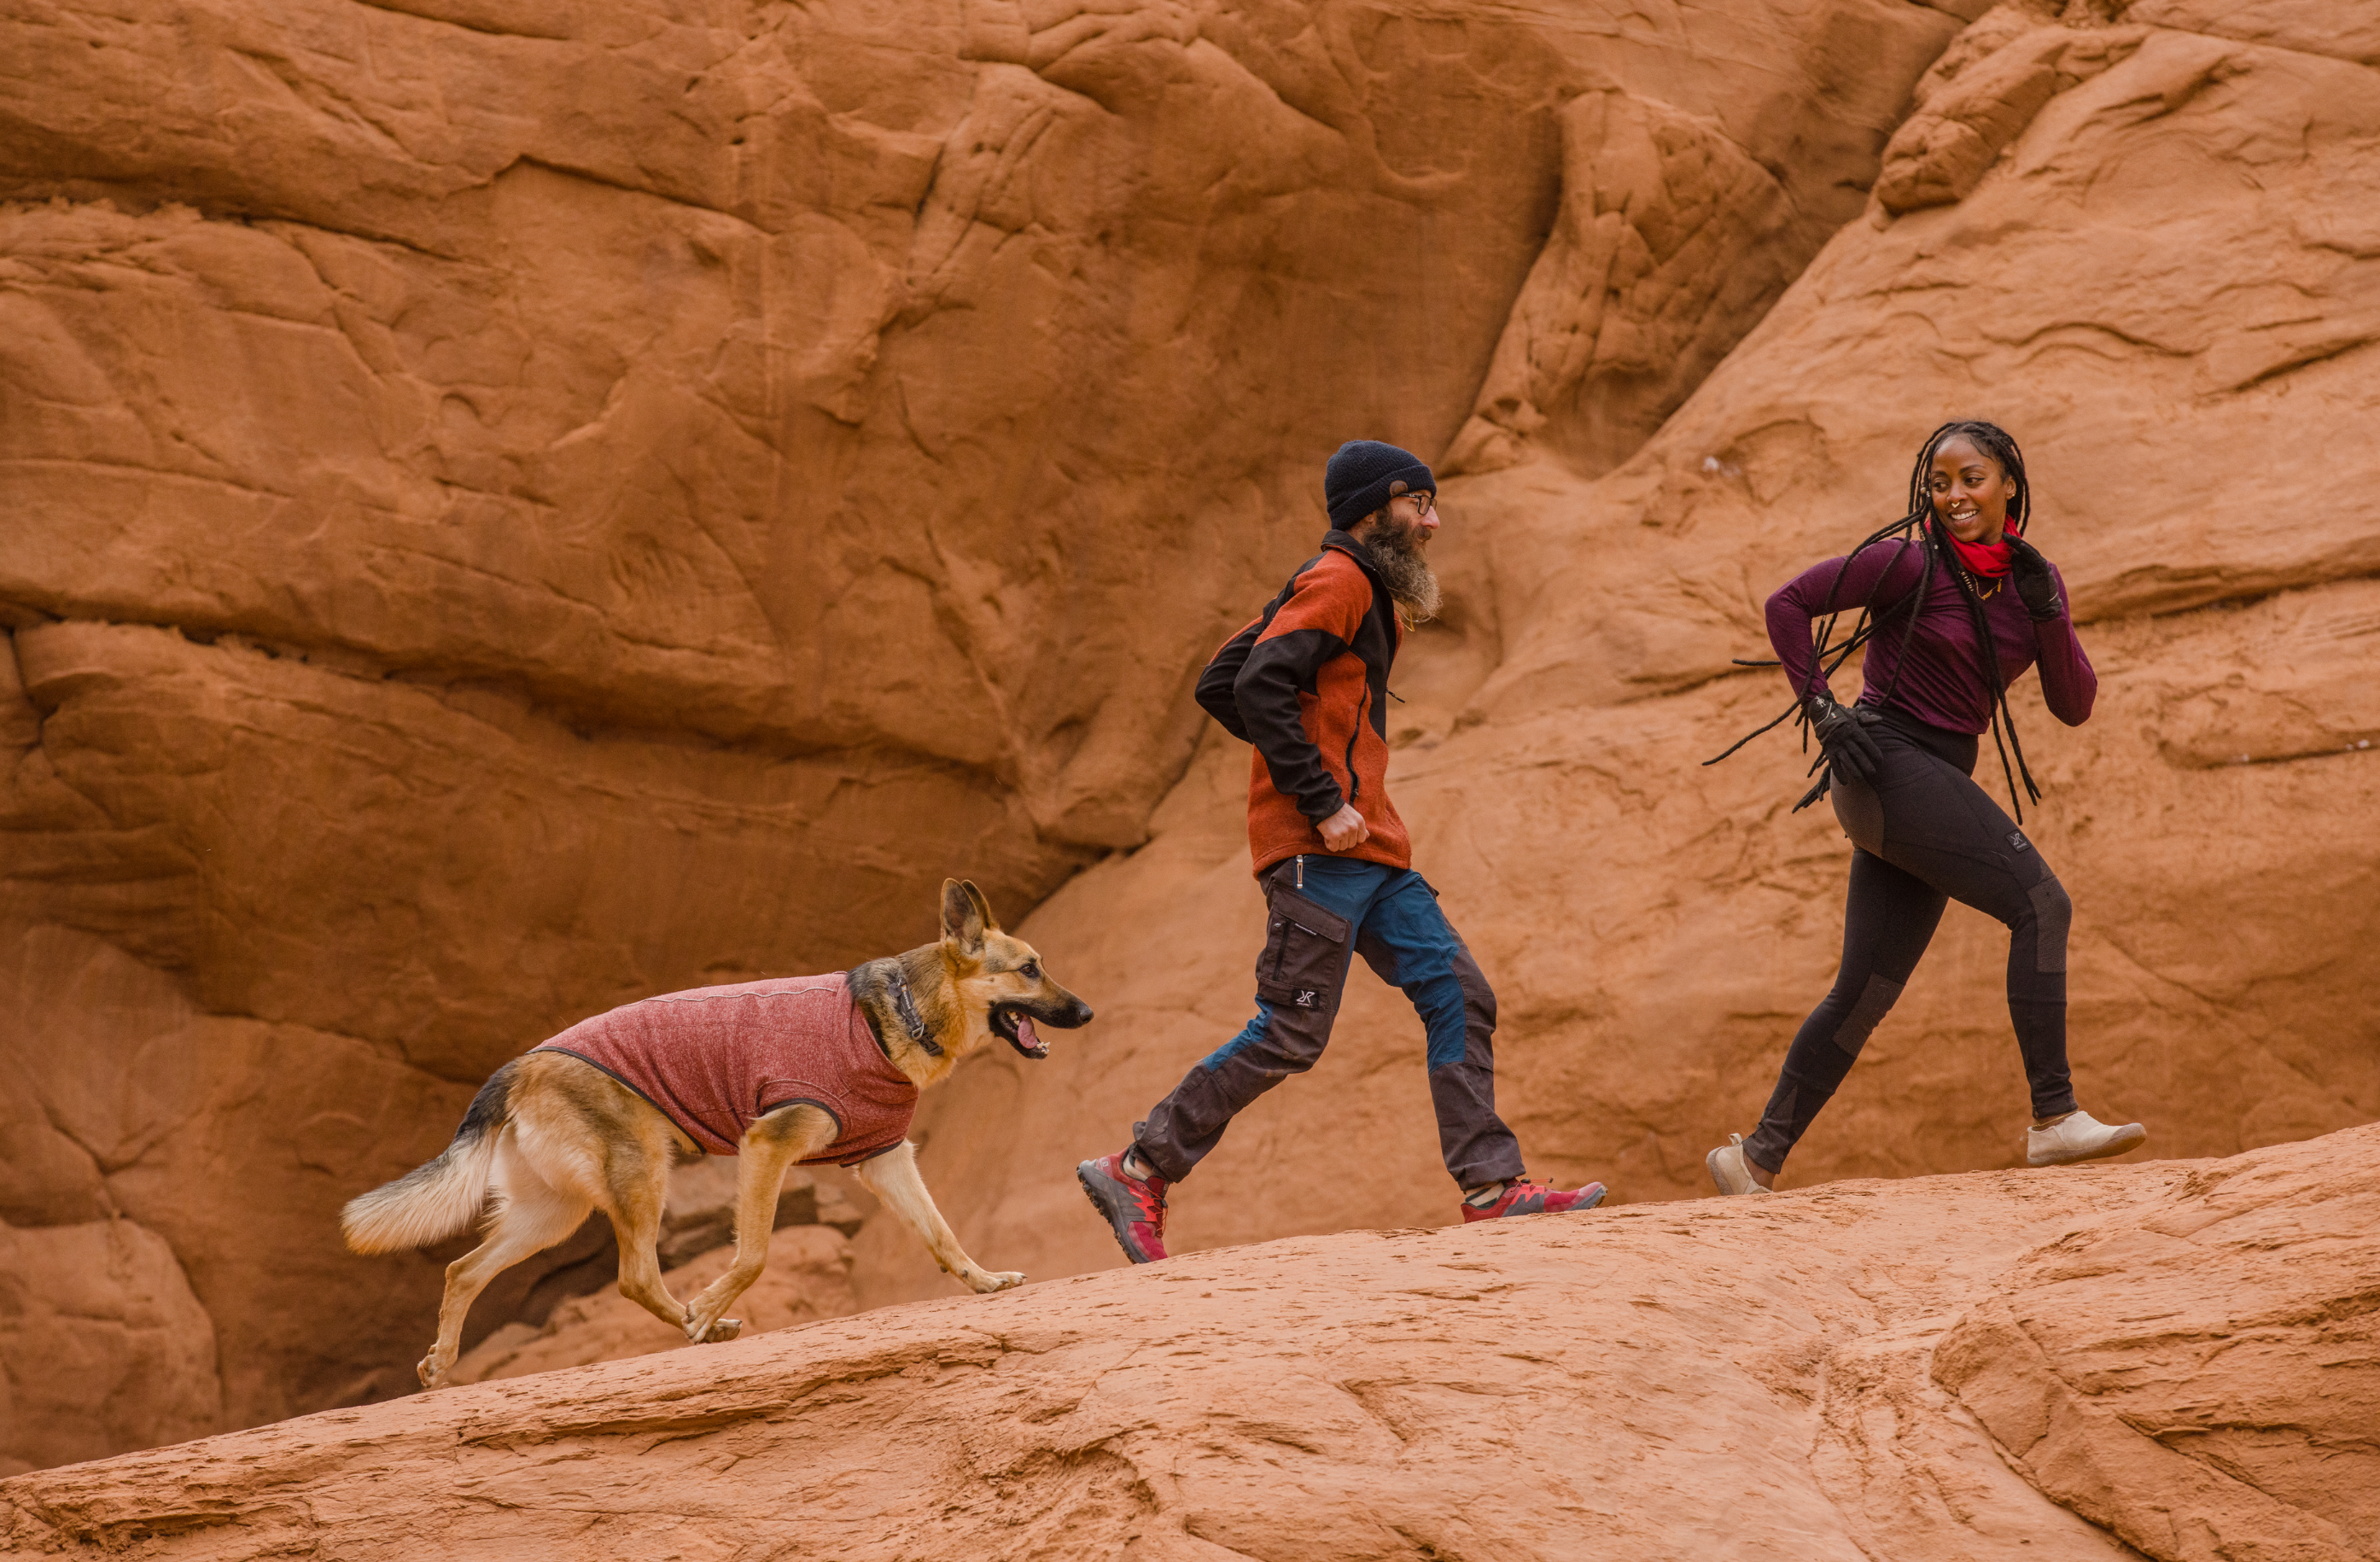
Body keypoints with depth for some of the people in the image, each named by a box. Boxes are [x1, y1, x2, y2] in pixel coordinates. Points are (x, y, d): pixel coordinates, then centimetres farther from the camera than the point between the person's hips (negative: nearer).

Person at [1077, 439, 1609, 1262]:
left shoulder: (1364, 593, 23)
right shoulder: (1338, 581, -7)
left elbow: (1219, 685, 22)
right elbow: (1257, 684, -21)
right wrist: (1322, 799, -23)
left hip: (1369, 852, 10)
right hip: (1321, 851, -10)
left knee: (1459, 994, 2)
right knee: (1290, 1034, -10)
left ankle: (1491, 1186, 1)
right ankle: (1138, 1169, -4)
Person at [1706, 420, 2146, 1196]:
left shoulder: (2035, 579, 10)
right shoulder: (1912, 562, -9)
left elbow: (2075, 706, 5)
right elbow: (1787, 606, -5)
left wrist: (2045, 610, -8)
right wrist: (1823, 712, -11)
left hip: (1941, 781, 8)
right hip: (1888, 762, -8)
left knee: (1865, 992, 8)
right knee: (2041, 901, -19)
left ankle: (1755, 1158, 14)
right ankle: (2053, 1117, -22)